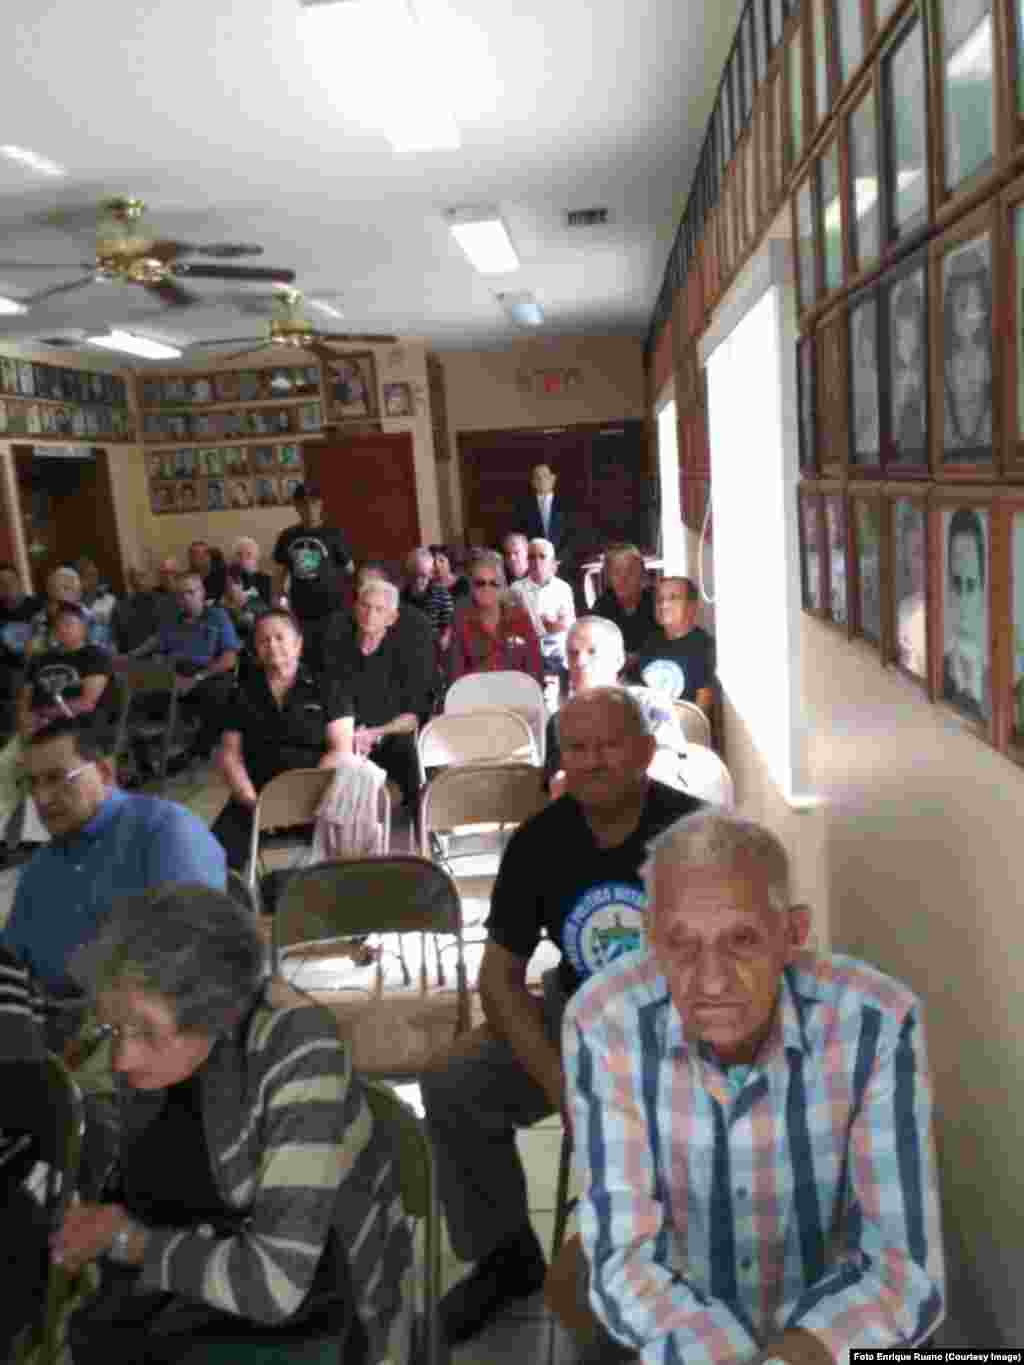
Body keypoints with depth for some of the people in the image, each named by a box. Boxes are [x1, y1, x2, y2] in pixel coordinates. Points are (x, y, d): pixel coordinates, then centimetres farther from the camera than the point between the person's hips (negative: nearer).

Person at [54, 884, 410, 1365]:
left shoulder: (297, 1057, -32)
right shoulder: (151, 1029, -11)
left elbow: (274, 1284, -33)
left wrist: (130, 1242, -20)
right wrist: (96, 1223, -12)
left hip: (309, 1290, -6)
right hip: (203, 1246, 6)